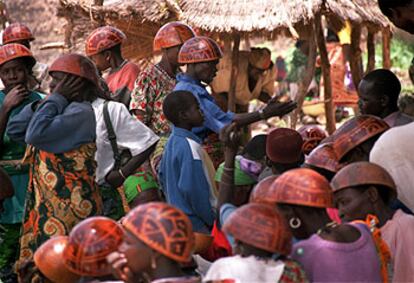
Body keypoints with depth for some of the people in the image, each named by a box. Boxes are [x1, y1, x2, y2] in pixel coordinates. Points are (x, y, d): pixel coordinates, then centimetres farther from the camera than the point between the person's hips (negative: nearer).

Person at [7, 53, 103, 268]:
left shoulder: (80, 112, -14)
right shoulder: (60, 110, 16)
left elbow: (35, 134, -26)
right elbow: (14, 130, 13)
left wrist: (56, 98, -14)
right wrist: (46, 102, 5)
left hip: (69, 208, -9)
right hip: (46, 205, 9)